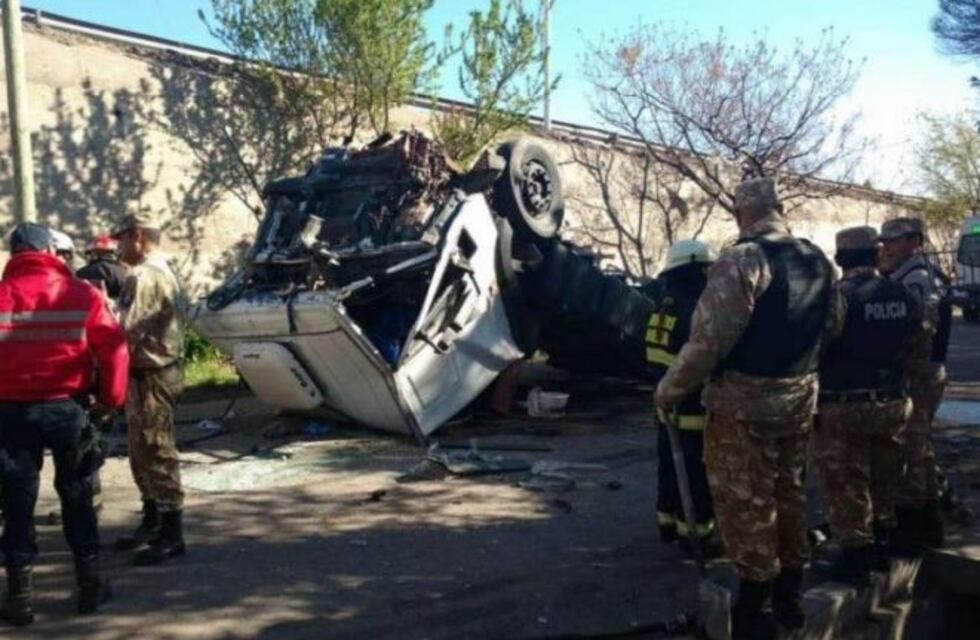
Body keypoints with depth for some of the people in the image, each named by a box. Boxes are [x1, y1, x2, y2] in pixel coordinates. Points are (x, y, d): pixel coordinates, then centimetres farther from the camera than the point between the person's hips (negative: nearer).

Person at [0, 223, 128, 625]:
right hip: (67, 408, 0)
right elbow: (114, 349, -5)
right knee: (76, 496, 13)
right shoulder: (81, 294, -4)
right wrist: (112, 399, 7)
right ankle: (90, 586, 20)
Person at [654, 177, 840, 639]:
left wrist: (671, 388, -13)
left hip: (745, 398, -7)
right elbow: (833, 324, 18)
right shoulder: (817, 260, 6)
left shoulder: (743, 259, -18)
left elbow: (711, 336, -22)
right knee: (788, 492, 18)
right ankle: (788, 597, 30)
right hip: (800, 395, 7)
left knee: (744, 501, 3)